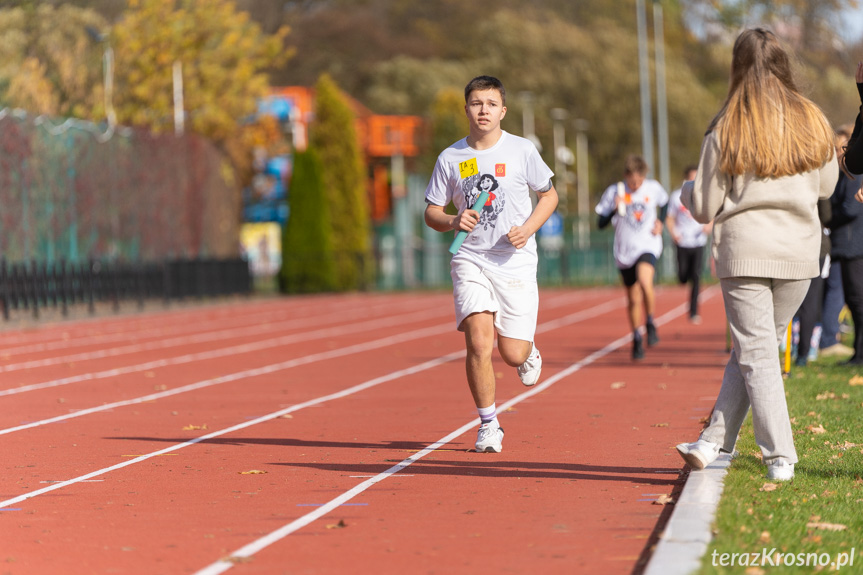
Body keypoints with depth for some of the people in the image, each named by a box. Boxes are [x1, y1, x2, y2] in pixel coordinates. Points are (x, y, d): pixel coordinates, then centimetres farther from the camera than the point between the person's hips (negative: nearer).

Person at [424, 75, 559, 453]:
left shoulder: (522, 151, -1)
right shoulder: (450, 158, 2)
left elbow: (549, 195, 10)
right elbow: (431, 212, 9)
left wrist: (528, 228, -7)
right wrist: (453, 222, -13)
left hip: (516, 262, 0)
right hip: (470, 260, 0)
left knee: (512, 354, -2)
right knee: (479, 342, -18)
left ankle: (529, 350, 38)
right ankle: (489, 425, -2)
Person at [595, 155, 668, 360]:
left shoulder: (654, 188, -3)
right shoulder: (614, 192, -7)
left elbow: (665, 203, 20)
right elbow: (601, 223, -6)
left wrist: (660, 222, 2)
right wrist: (615, 209, -23)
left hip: (648, 246, -1)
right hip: (624, 251, 1)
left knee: (645, 281, -31)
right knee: (633, 299, 10)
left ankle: (650, 323, -9)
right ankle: (637, 339, 30)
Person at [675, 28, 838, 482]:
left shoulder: (725, 130, -6)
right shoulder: (812, 123, 2)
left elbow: (705, 209, -3)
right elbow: (827, 185, 16)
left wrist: (687, 190, 18)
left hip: (744, 252, -3)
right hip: (799, 255, 3)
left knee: (756, 354, 1)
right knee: (749, 351, 14)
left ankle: (780, 457, -4)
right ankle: (714, 442, 13)